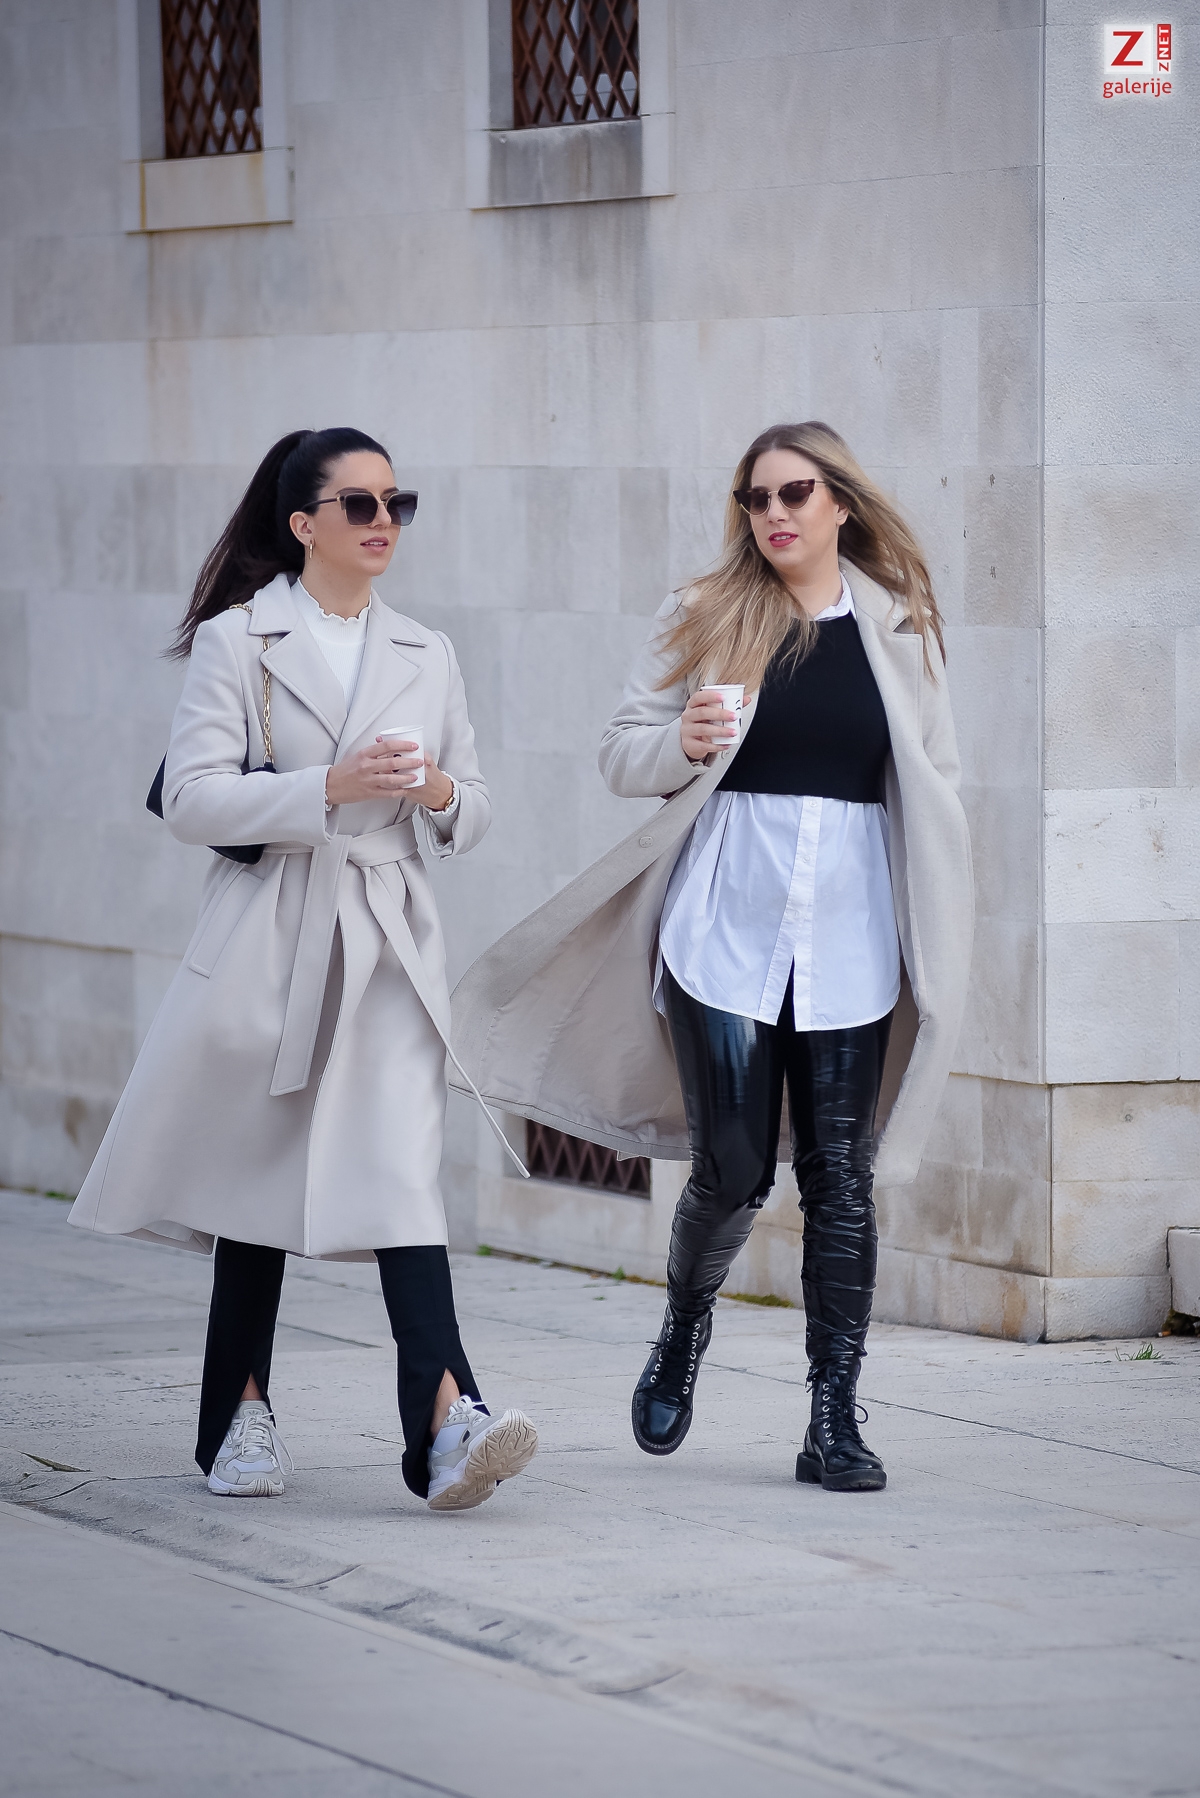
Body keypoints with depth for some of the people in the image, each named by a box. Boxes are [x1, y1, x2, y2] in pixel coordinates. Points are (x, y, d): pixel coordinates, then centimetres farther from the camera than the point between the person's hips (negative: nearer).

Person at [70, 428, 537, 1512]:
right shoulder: (236, 641, 1)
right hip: (268, 938, -2)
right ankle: (243, 1417, 21)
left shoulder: (426, 656, 14)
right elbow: (191, 799, -9)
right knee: (256, 1175, 7)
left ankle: (447, 1419, -27)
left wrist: (440, 792, -6)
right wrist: (331, 787, -19)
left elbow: (472, 814, 18)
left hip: (389, 941, 2)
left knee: (401, 1168, -14)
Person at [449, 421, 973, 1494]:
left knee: (842, 1176, -1)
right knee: (734, 1172, -3)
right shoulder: (705, 620, 4)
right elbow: (622, 752, 8)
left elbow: (938, 788, 13)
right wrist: (681, 745, -15)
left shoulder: (900, 630, 8)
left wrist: (938, 941, 6)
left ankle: (836, 1424, 3)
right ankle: (684, 1334, 28)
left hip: (852, 940, 1)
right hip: (725, 925, -1)